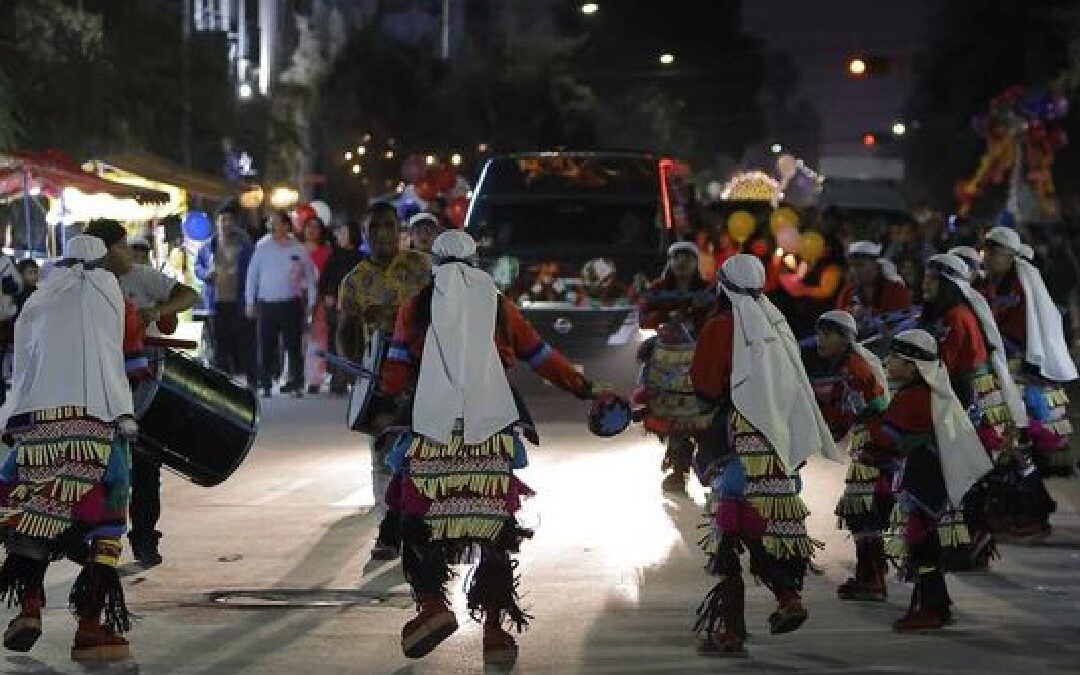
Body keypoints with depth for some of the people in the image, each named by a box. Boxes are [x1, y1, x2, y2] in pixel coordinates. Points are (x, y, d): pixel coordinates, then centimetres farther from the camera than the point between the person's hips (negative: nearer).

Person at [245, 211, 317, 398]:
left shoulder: (299, 250, 4)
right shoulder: (262, 249, 5)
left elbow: (310, 277, 10)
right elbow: (252, 275, 9)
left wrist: (310, 304, 5)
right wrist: (250, 302, 5)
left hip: (291, 304, -1)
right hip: (266, 304, 1)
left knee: (294, 346, -1)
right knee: (266, 348, 2)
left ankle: (296, 384, 5)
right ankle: (265, 384, 9)